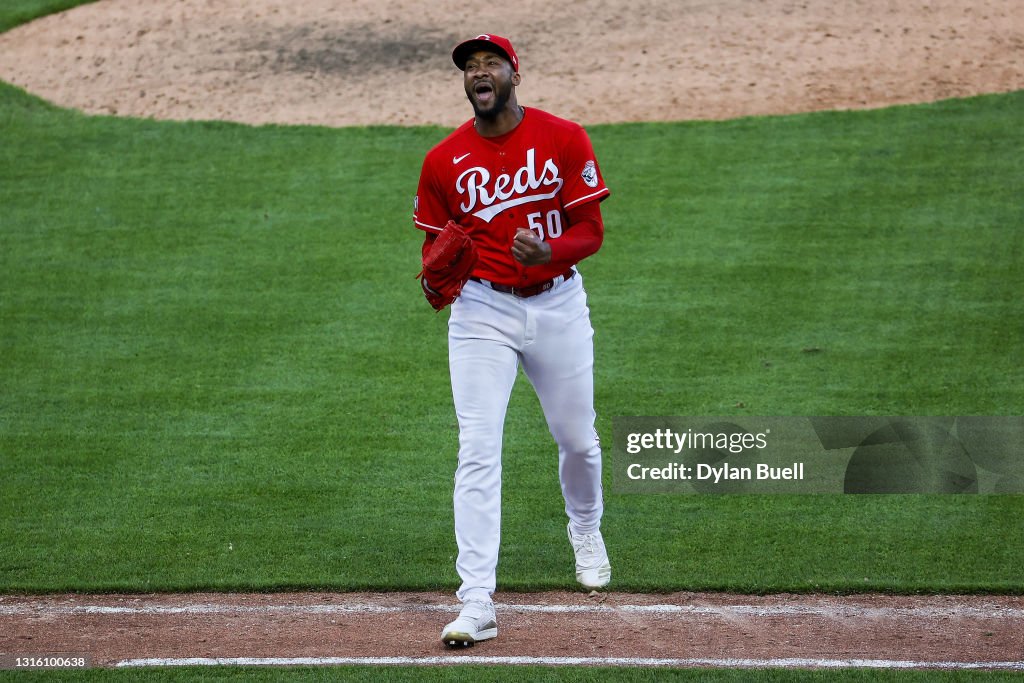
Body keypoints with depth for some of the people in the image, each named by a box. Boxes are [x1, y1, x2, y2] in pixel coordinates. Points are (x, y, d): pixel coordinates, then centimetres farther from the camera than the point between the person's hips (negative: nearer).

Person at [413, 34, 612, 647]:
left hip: (558, 304, 1)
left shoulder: (565, 140, -5)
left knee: (577, 439, 15)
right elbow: (436, 245, 10)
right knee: (478, 451, -13)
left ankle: (587, 532, 49)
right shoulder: (444, 160, -1)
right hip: (481, 309, 0)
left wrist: (547, 251, -27)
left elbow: (591, 231, -6)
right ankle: (477, 603, -17)